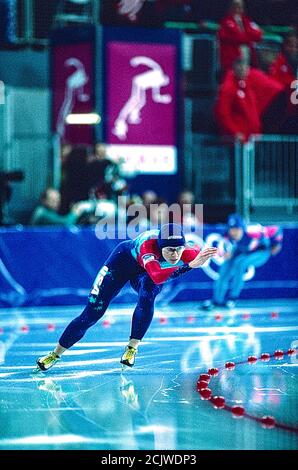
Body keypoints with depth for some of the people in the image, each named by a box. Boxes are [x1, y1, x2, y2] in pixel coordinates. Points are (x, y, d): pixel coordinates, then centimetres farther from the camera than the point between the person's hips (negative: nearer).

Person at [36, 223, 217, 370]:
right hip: (125, 259, -2)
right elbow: (157, 277, -60)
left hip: (149, 272, 2)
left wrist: (200, 256, -75)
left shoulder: (184, 251, -33)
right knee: (92, 313, -2)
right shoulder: (148, 244, -45)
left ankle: (132, 347, -13)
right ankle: (56, 354, 15)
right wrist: (189, 265, -68)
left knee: (146, 297, -32)